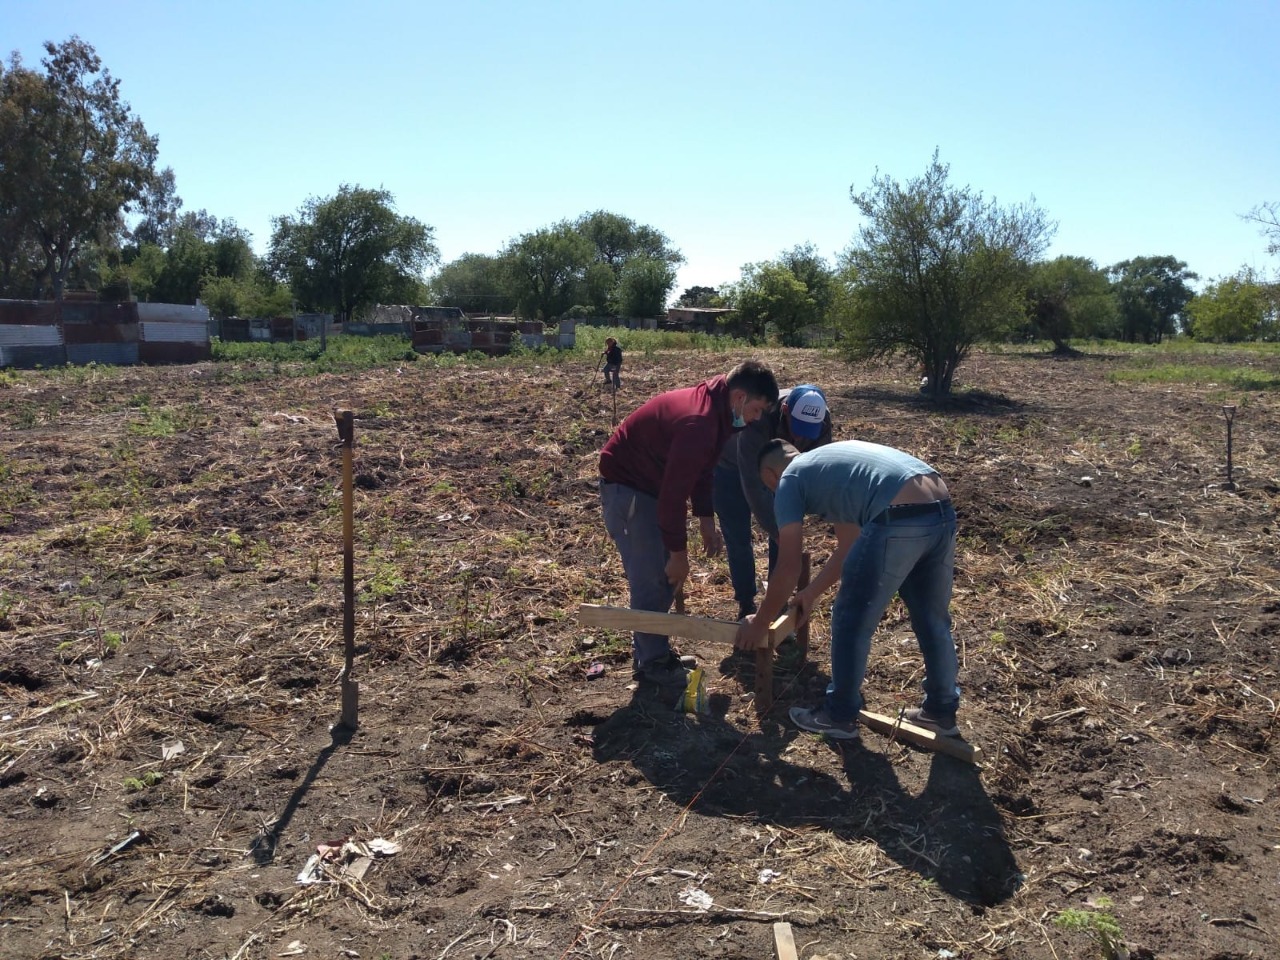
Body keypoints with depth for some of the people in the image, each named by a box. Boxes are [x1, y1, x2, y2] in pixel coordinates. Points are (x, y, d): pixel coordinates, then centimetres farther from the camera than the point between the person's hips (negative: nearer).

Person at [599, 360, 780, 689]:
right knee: (651, 577, -8)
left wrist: (706, 520, 9)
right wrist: (679, 552, -22)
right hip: (625, 484, -10)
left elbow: (699, 469, 14)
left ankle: (649, 644, 25)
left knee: (666, 574, 12)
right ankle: (652, 662, 4)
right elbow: (674, 492, -30)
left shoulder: (715, 410, 0)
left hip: (653, 482, 10)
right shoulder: (698, 422, -32)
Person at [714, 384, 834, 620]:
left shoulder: (821, 421, -28)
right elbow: (753, 487, -43)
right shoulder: (757, 421, -44)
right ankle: (746, 607, 10)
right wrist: (778, 534, -42)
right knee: (738, 538, -5)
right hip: (730, 468, -4)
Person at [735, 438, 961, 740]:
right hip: (943, 512, 9)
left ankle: (840, 716, 27)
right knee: (932, 619, 25)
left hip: (899, 521, -8)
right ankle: (942, 711, 41)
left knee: (851, 622, 12)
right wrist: (810, 595, 47)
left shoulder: (790, 480, 12)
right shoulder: (832, 463, 34)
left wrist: (760, 622, 21)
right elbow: (849, 547, 38)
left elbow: (788, 569, 8)